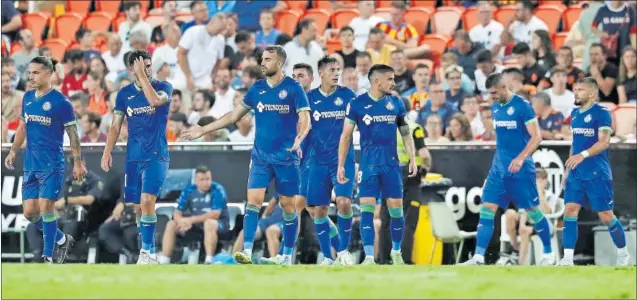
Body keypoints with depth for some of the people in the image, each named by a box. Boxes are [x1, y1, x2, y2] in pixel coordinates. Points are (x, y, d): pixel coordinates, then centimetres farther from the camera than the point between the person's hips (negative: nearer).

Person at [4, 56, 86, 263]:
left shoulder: (60, 102, -9)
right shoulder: (28, 98, 9)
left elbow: (73, 134, -6)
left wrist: (78, 162, -7)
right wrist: (13, 151, 13)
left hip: (52, 164, -6)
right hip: (30, 165, 6)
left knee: (45, 207, -11)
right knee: (29, 212, 4)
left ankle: (48, 257, -1)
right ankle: (61, 239, 24)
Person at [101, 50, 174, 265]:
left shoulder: (163, 87, -1)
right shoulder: (124, 93, 8)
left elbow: (155, 100, -25)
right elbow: (116, 126, 12)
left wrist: (142, 75, -19)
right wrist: (107, 152, 3)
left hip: (156, 156, -4)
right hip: (133, 158, 4)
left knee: (147, 201, -19)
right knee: (138, 207, 5)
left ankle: (147, 251, -15)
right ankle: (148, 251, 17)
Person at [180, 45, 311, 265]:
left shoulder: (293, 88, -6)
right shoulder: (257, 88, 8)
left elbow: (305, 119, -11)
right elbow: (234, 115, 16)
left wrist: (299, 138, -33)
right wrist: (204, 130, 14)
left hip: (286, 157, -4)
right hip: (260, 156, 4)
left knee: (288, 205, 3)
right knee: (253, 201, -9)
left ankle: (287, 255, 14)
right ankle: (247, 251, -16)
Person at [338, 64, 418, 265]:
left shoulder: (396, 103, 6)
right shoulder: (357, 104, -2)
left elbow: (406, 133, 14)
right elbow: (346, 136, 3)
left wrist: (412, 158, 4)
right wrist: (341, 165, -1)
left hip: (391, 165, 2)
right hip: (368, 165, -2)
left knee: (396, 210, 2)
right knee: (366, 210, -9)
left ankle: (396, 252, 21)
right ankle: (369, 257, -9)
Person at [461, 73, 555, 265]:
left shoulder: (522, 106, -12)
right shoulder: (495, 107, 9)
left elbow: (536, 137, -15)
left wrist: (521, 158, -26)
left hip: (520, 169, -6)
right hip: (499, 168, 6)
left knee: (532, 210, 2)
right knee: (487, 208, -4)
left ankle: (549, 254, 17)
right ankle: (478, 257, -7)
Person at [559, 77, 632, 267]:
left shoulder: (601, 113, -10)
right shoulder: (575, 114, 13)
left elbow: (604, 142, -19)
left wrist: (583, 155, -32)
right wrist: (567, 169, 19)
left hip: (597, 174, -6)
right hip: (576, 173, 7)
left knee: (606, 215, -2)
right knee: (570, 211, -6)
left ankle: (623, 254, 16)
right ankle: (567, 258, -7)